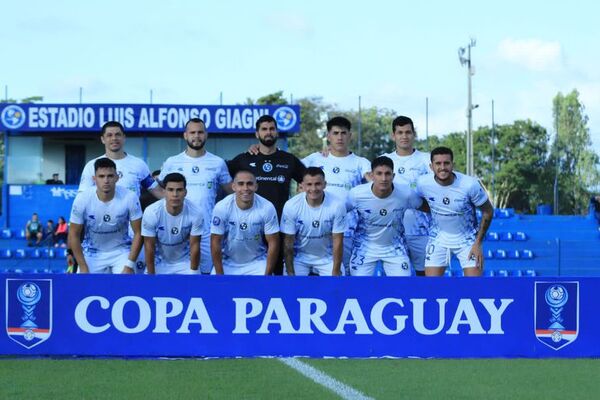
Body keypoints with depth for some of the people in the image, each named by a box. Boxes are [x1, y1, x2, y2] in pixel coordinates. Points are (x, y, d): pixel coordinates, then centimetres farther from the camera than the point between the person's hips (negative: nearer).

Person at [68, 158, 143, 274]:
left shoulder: (129, 198, -22)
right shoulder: (82, 199, -22)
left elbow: (138, 233, -12)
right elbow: (74, 235, -10)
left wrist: (129, 265, -16)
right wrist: (83, 268, -12)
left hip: (121, 251, 0)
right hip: (92, 253, 1)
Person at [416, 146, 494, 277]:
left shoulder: (470, 184, -25)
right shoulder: (422, 183, -19)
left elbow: (488, 211, -10)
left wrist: (478, 243, -11)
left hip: (467, 239, -2)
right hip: (438, 238, 2)